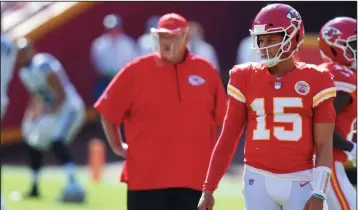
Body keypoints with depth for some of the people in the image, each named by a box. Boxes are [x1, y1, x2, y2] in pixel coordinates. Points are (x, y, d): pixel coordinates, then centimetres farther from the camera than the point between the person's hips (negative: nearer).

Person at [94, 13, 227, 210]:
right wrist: (118, 147, 4)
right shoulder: (136, 71, -2)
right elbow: (108, 112, 6)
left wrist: (214, 153, 11)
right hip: (146, 178, -2)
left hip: (194, 178, 2)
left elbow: (221, 119, 16)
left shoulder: (205, 71, 5)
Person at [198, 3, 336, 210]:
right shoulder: (246, 79, 4)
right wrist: (208, 189, 3)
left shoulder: (314, 82, -1)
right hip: (259, 181, 1)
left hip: (300, 183, -1)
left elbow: (324, 145, -1)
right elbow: (228, 138, 7)